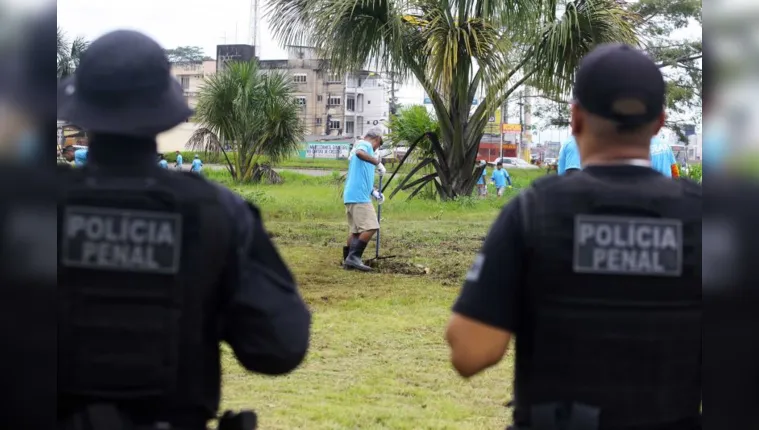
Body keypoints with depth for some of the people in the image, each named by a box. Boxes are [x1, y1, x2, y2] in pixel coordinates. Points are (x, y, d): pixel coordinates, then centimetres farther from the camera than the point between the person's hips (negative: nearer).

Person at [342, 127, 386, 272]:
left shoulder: (360, 145, 25)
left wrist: (373, 190, 39)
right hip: (359, 196, -10)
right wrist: (377, 162, -29)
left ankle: (348, 260, 14)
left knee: (355, 230, 14)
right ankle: (354, 257, -16)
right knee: (370, 228, -14)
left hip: (351, 196, 10)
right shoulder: (365, 145, -5)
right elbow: (359, 153, -32)